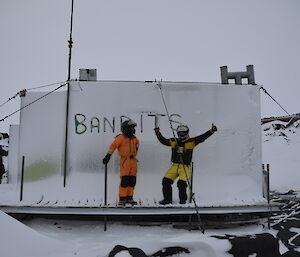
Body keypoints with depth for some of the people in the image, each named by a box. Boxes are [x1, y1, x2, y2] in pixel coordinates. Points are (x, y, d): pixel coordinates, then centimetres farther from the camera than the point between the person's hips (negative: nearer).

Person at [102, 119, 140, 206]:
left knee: (132, 180, 7)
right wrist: (108, 156, -28)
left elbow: (137, 142, 35)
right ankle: (122, 199, -1)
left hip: (133, 160, 7)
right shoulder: (121, 137, -10)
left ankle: (129, 198, 17)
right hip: (125, 160, -7)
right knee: (124, 180, -9)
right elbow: (113, 146, -19)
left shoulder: (134, 138, 12)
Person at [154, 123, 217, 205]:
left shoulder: (192, 142, 1)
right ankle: (167, 199, 10)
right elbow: (163, 140, 19)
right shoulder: (173, 142, 11)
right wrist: (158, 133, 12)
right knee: (166, 181, -7)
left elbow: (202, 137, -5)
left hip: (185, 167, -4)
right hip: (175, 166, 4)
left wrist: (211, 131, -14)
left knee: (181, 183, -21)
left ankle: (183, 199, 4)